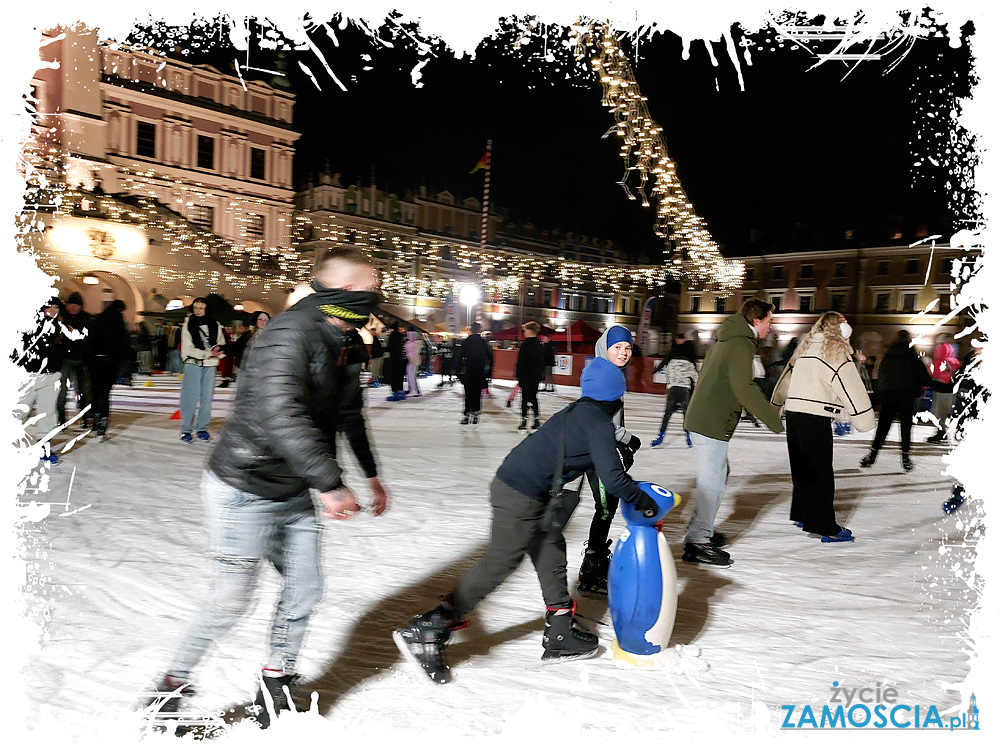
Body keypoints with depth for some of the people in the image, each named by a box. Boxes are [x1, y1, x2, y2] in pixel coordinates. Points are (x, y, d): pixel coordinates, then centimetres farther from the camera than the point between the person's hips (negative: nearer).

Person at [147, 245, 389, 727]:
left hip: (295, 493, 8)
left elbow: (349, 414, 19)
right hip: (245, 491, -8)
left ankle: (276, 681, 30)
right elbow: (280, 415, -38)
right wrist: (330, 483, -40)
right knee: (230, 601, 4)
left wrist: (371, 474, 24)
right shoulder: (291, 334, -25)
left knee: (304, 589, 10)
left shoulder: (346, 345, 5)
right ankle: (173, 686, 29)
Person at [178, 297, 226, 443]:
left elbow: (221, 343, 16)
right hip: (193, 364, -3)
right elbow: (188, 349, -7)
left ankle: (202, 428, 14)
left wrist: (218, 350, -8)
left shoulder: (214, 325, 9)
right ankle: (186, 429, 4)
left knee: (207, 397, 4)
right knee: (190, 397, -5)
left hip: (210, 366, 3)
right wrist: (209, 353, -16)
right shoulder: (188, 325, 0)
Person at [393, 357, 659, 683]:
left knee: (551, 551, 16)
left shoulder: (578, 413, 14)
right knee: (498, 564, -2)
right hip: (522, 496, -9)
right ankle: (426, 631, 4)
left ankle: (559, 632, 27)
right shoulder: (600, 424, -11)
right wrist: (645, 502, 0)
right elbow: (613, 479, -14)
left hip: (511, 483, 9)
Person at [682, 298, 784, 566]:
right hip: (711, 424, -10)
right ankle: (696, 543, 1)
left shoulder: (728, 339, 16)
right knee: (713, 483, -5)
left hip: (702, 418, 10)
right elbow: (744, 388, -25)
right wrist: (773, 418, -23)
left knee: (719, 474, 21)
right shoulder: (740, 345, -15)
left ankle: (701, 528, 30)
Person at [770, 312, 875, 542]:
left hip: (793, 411, 8)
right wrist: (865, 419, -5)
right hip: (815, 417, -8)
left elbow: (787, 375, 26)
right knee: (821, 471, -5)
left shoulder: (805, 347, 18)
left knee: (802, 467, 17)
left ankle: (803, 514, 29)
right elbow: (852, 389, -10)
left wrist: (776, 402, 37)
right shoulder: (837, 351, -6)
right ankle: (825, 527, -2)